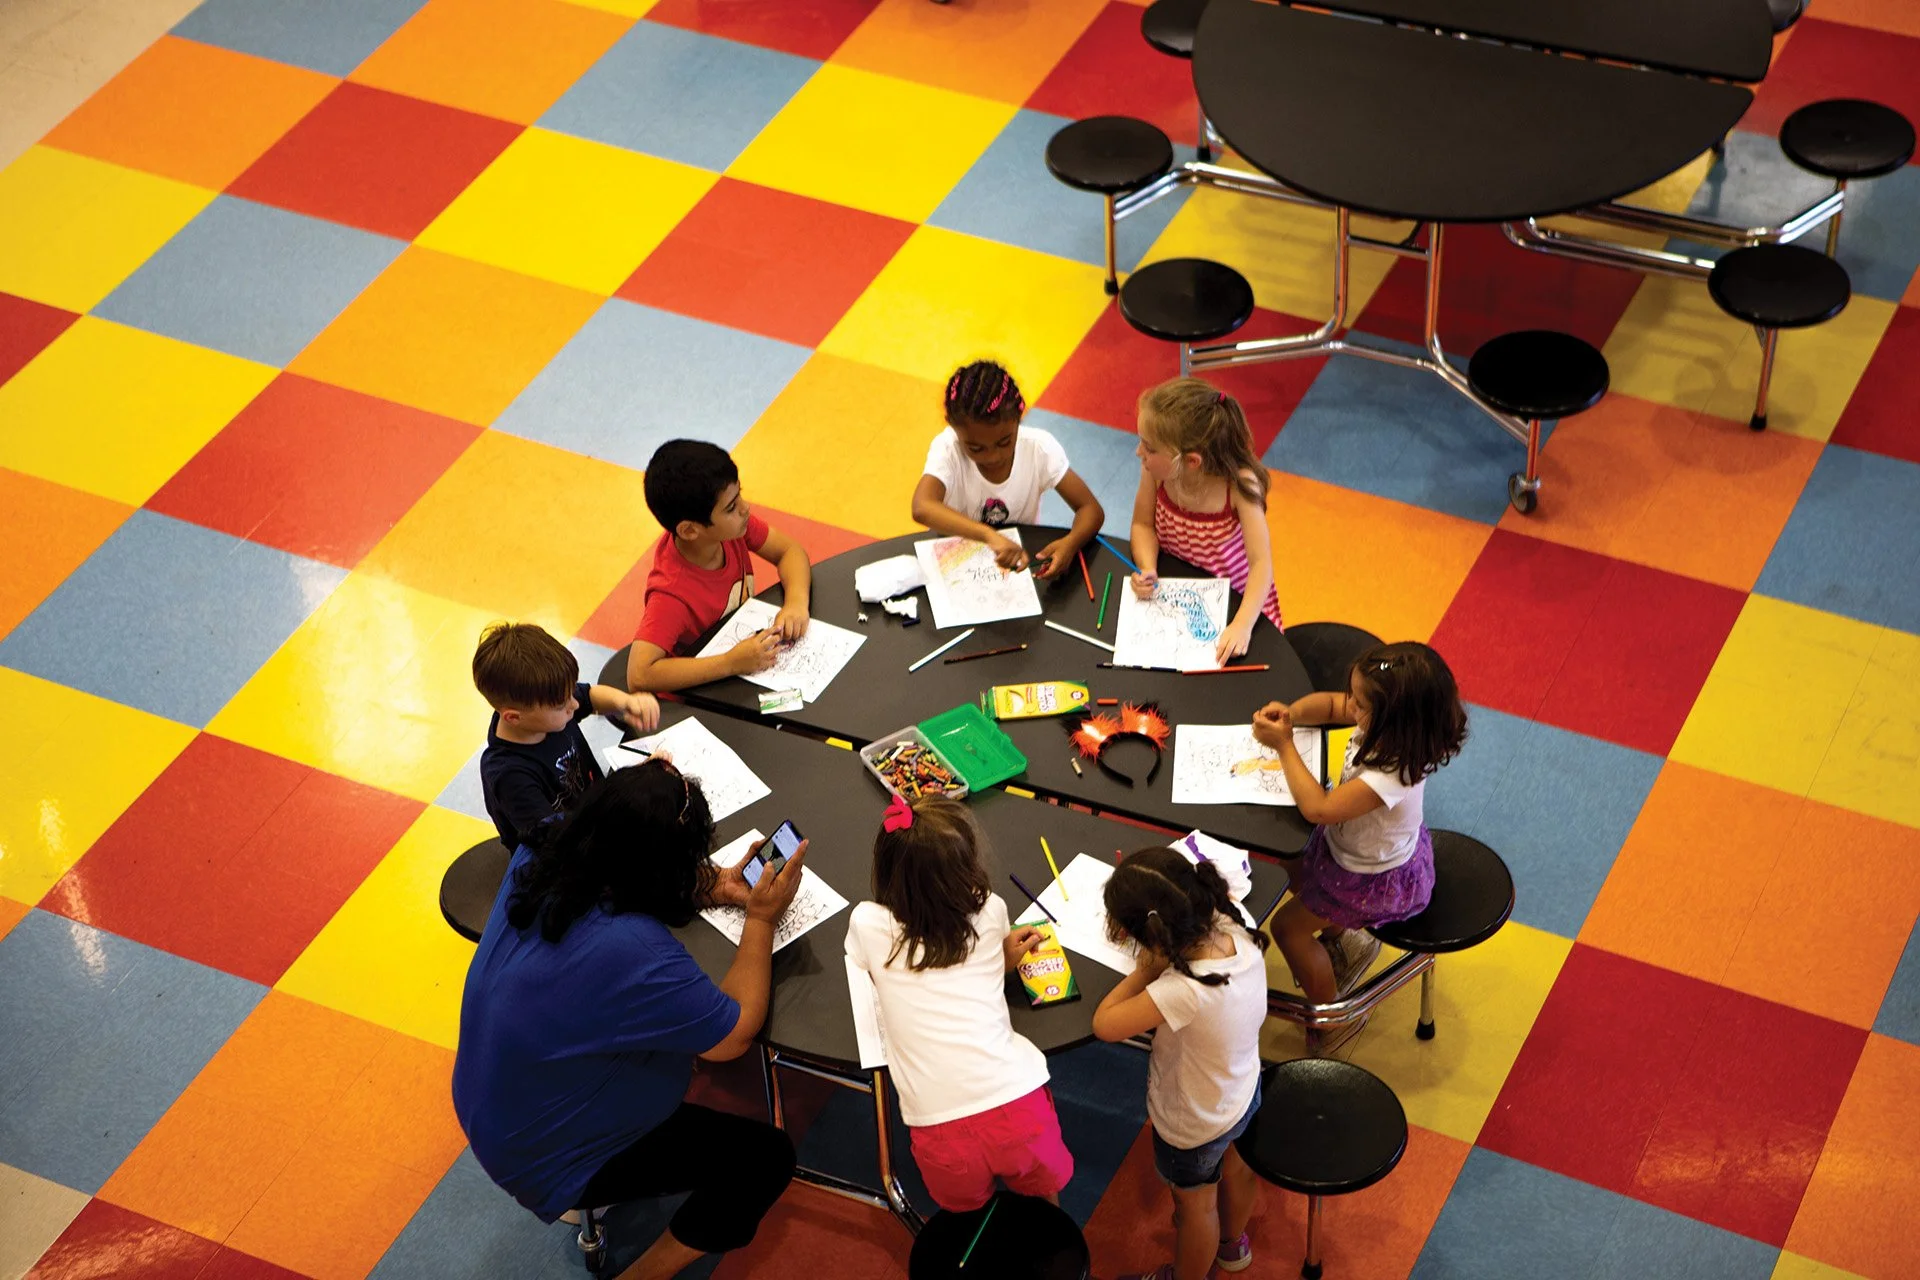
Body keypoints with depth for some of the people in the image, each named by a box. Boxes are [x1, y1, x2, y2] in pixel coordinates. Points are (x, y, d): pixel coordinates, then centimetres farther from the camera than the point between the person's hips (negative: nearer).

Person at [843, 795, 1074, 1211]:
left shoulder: (868, 924, -3)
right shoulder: (990, 912, 0)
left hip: (941, 1128, -1)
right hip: (1017, 1107, 1)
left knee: (966, 1216, 30)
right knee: (1043, 1205, 31)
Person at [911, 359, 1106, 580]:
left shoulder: (1039, 448, -14)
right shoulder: (947, 449, -20)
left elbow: (1092, 510, -11)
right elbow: (922, 508, -38)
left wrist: (1070, 543, -33)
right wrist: (989, 535, -52)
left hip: (1021, 560, 2)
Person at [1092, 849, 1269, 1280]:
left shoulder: (1183, 991, -47)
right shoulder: (1236, 933, -28)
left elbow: (1105, 1025, -35)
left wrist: (1145, 969, -25)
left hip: (1194, 1124, -6)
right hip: (1243, 1093, 6)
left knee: (1195, 1204, 24)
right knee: (1235, 1168, 35)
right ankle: (1233, 1244, 64)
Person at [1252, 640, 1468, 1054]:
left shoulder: (1393, 774, -45)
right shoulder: (1384, 723, -23)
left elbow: (1317, 808, -39)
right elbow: (1329, 704, -4)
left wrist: (1284, 744, -34)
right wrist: (1291, 713, -24)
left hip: (1379, 880, -8)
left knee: (1288, 926, 5)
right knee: (1291, 865, 25)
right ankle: (1344, 938, 44)